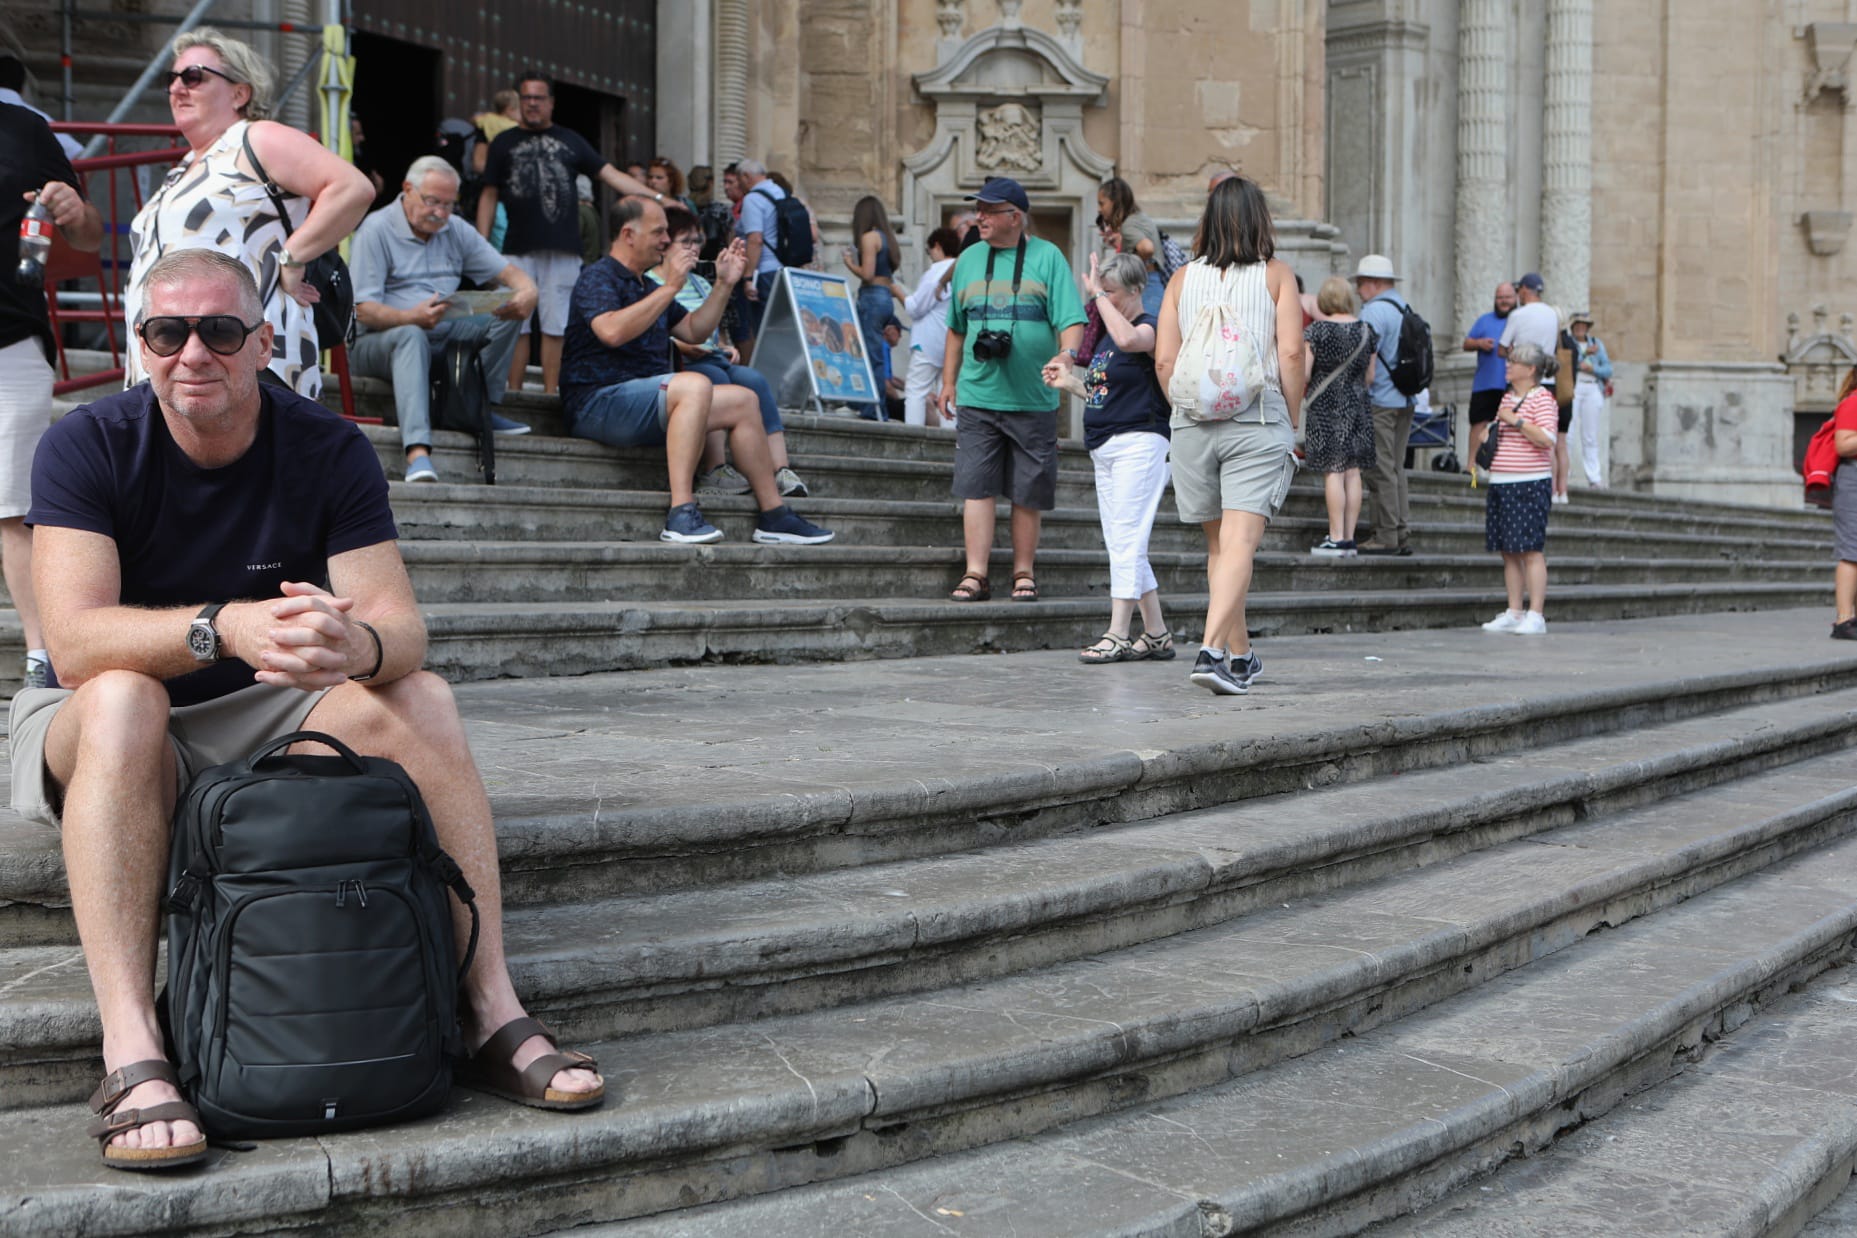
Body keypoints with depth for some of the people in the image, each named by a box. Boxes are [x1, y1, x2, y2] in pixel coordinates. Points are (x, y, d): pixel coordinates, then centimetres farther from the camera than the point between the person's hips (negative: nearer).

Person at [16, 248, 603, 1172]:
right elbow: (76, 640, -26)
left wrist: (358, 644, -42)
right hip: (115, 743, -2)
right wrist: (225, 627, -43)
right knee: (123, 699, -36)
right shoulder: (88, 447, -12)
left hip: (272, 720, 2)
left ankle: (492, 1008, -24)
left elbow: (403, 624, -17)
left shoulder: (329, 452, -6)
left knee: (419, 698, -23)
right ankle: (131, 1058, -42)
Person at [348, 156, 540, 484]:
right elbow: (363, 310, -16)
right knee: (411, 337, -42)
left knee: (512, 311, -9)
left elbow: (509, 272, 8)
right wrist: (413, 317, -36)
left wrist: (528, 293, -18)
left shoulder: (456, 231, 12)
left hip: (443, 337, 6)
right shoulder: (376, 230, -8)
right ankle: (417, 451, -58)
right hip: (376, 342, -6)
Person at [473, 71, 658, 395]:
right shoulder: (504, 143, 12)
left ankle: (550, 394, 7)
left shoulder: (570, 141, 14)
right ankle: (513, 393, 3)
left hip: (562, 249, 1)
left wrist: (656, 197, 0)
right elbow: (489, 196, 11)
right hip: (518, 248, -1)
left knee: (555, 327, 2)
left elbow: (612, 175, 10)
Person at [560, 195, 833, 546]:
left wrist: (724, 284, 16)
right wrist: (671, 287, -20)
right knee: (695, 384, -33)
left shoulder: (646, 287, 25)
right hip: (599, 403, -10)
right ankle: (681, 514, -42)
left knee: (743, 401, 2)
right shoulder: (597, 278, -5)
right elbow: (612, 331, -25)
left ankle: (773, 516, 4)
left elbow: (694, 331, 27)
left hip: (645, 405, 10)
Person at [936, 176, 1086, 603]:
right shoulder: (969, 259, 13)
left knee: (1028, 493, 3)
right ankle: (975, 574, -3)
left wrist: (1067, 356, -24)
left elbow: (1071, 319, -5)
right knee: (976, 486, -5)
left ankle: (1023, 573, 14)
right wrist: (948, 383, 18)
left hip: (1033, 399, -2)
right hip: (977, 396, 2)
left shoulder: (1047, 256, 2)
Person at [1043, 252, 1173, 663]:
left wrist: (1099, 294, -23)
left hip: (1139, 443, -10)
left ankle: (1117, 635, -10)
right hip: (1105, 448, 10)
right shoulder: (1108, 335, 19)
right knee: (1121, 547, 10)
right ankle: (1157, 636, 15)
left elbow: (1128, 339, -33)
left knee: (1126, 543, -11)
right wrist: (1070, 382, 10)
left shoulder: (1149, 327, -8)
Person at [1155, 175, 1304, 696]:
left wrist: (1190, 412, 14)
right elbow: (1290, 354, -6)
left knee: (1219, 542, 15)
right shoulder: (1276, 274, 2)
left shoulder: (1183, 279, 7)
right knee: (1240, 541, -9)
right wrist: (1292, 421, 4)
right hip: (1258, 420, -3)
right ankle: (1211, 649, -25)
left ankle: (1241, 655, 25)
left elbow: (1164, 360, 2)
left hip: (1194, 422, 3)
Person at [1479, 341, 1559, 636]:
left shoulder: (1542, 398, -7)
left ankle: (1536, 616, -8)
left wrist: (1517, 421, -20)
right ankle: (1513, 614, 12)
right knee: (1508, 551, 8)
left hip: (1530, 483, -8)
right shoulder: (1507, 399, 18)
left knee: (1531, 550, -8)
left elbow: (1547, 438, -20)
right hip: (1501, 483, 8)